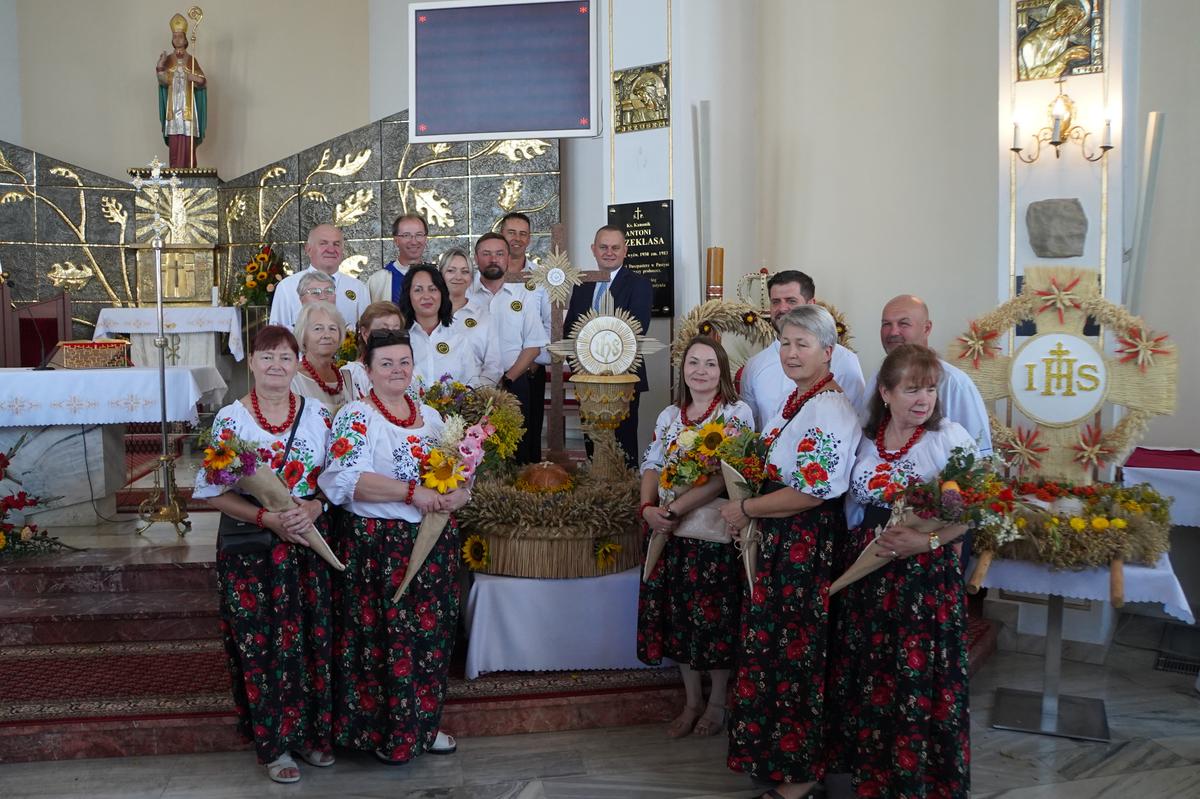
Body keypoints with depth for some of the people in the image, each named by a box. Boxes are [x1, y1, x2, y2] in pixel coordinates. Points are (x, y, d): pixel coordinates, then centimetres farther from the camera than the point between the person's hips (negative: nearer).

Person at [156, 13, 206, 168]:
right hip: (173, 105, 1)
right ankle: (174, 171, -1)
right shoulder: (168, 59, 8)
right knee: (174, 142, -3)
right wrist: (160, 66, -22)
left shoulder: (191, 60, 7)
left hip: (188, 106, -1)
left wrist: (196, 78, -19)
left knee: (188, 142, -5)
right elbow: (164, 80, -6)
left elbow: (203, 81, 2)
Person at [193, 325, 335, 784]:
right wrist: (267, 518, -19)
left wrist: (312, 508, -14)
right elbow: (213, 491, -7)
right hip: (250, 548, -2)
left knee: (311, 639, 7)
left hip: (309, 544, 3)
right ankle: (274, 743, 16)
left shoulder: (318, 415, 5)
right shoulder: (230, 419, -4)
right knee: (260, 644, 2)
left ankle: (311, 732, 23)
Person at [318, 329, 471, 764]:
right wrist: (412, 492, -23)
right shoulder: (356, 416, -7)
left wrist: (458, 494, -6)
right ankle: (385, 733, 15)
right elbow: (348, 478, -20)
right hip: (379, 544, -6)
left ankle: (421, 725, 27)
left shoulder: (431, 416, 13)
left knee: (431, 634, 11)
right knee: (385, 635, -1)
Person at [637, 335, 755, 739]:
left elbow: (725, 476, -16)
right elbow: (651, 467, 9)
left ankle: (717, 702, 22)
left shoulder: (737, 414, -7)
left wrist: (675, 509, -20)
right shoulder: (669, 416, 11)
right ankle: (692, 700, 26)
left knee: (714, 615, 4)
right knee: (677, 615, 10)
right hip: (670, 534, 5)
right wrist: (649, 508, -11)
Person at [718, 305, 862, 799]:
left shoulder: (828, 408, -19)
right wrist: (748, 509, 7)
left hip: (807, 545, -9)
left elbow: (812, 491, -24)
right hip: (779, 541, 9)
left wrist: (745, 510, -14)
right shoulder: (795, 400, 11)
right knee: (775, 645, 16)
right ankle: (779, 757, 32)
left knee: (792, 651, 3)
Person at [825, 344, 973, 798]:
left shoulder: (951, 438, -7)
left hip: (926, 578, -4)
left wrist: (928, 541, -22)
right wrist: (855, 547, 5)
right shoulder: (866, 439, 7)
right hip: (867, 575, 5)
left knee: (920, 681, 0)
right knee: (869, 677, 13)